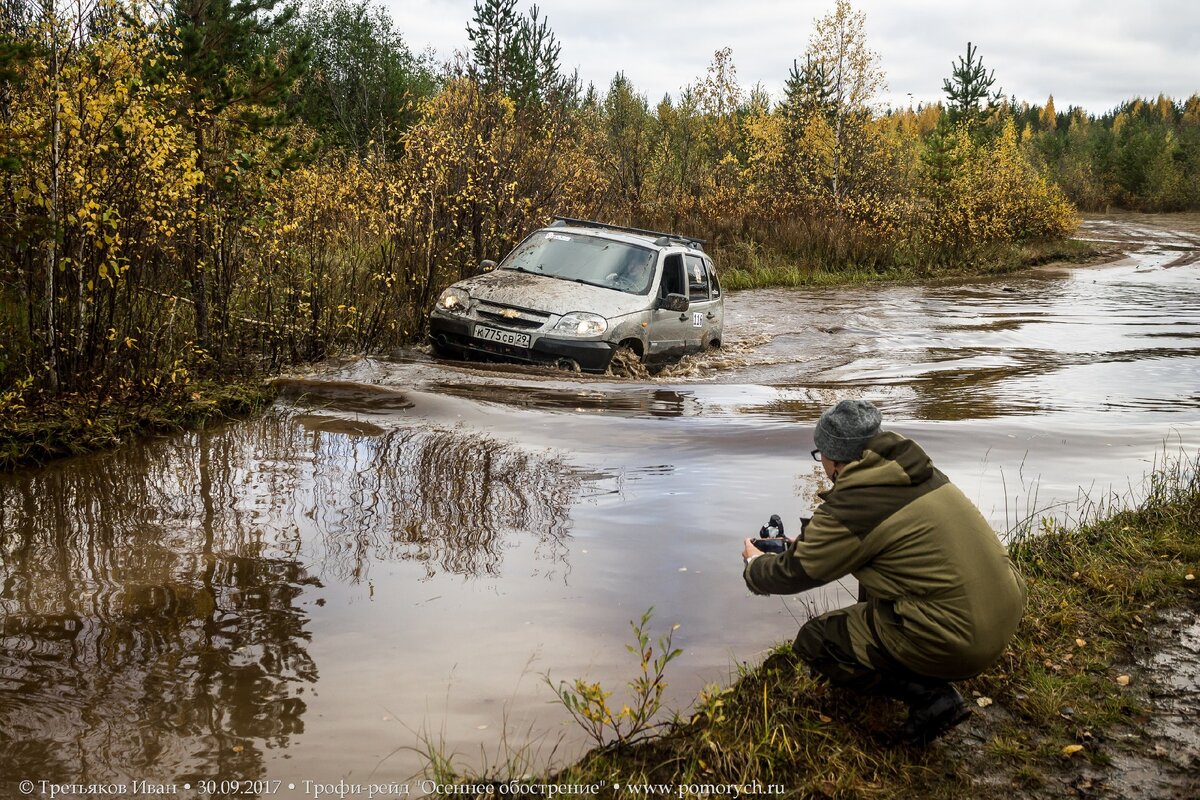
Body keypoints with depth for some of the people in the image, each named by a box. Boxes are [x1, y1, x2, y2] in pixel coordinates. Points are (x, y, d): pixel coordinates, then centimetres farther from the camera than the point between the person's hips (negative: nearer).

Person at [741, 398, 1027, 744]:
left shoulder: (851, 507, -14)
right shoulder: (914, 469, 8)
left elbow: (793, 574, 0)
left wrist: (755, 564, 22)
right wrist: (808, 542, 35)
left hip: (957, 644, -9)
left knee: (813, 642, 7)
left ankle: (929, 694, -2)